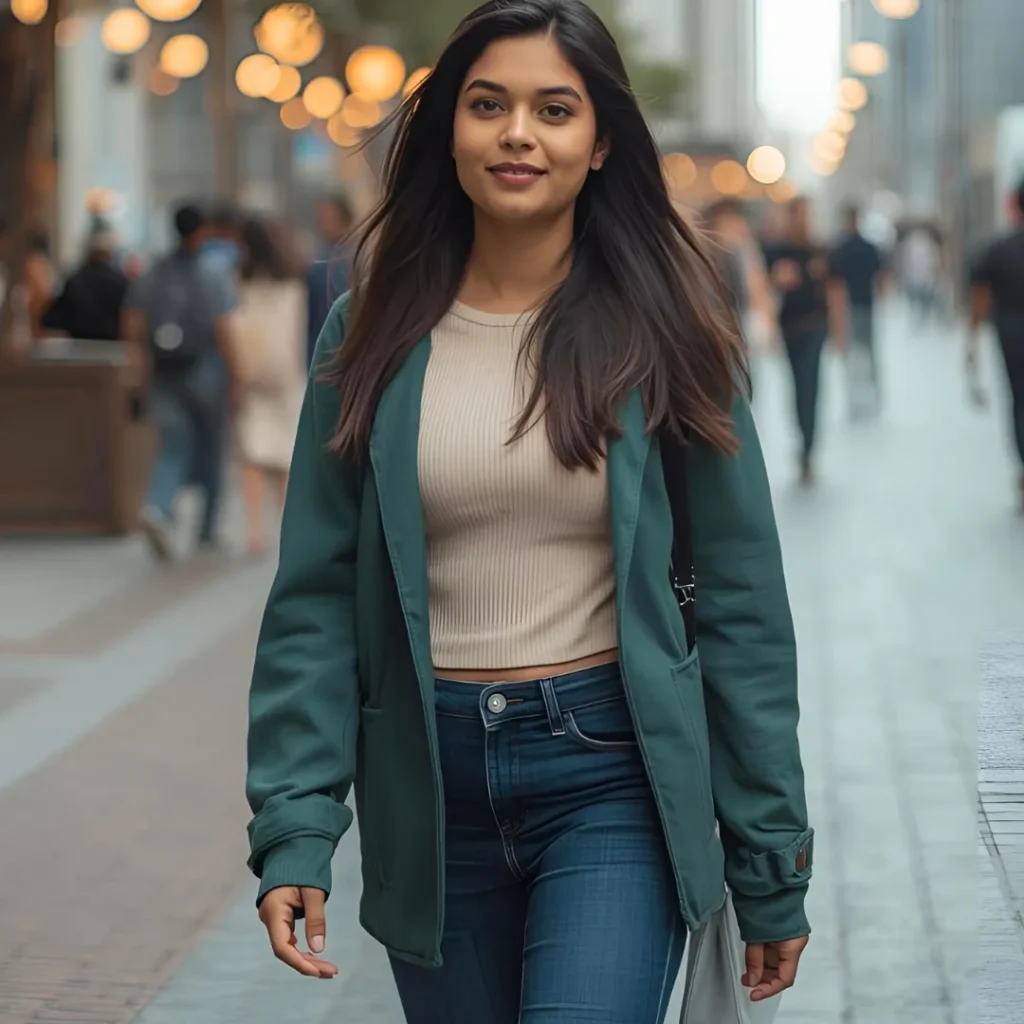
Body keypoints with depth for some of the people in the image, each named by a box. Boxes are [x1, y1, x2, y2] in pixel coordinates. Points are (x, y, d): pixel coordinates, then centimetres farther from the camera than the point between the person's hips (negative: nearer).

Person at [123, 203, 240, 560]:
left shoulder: (150, 277, 2)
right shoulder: (214, 277, -10)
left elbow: (132, 329, 0)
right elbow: (223, 334, -14)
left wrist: (145, 364, 13)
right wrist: (233, 381, -9)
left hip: (164, 374, 3)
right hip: (205, 372, -3)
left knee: (174, 448, 3)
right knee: (210, 447, 14)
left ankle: (158, 509, -25)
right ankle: (207, 528, 23)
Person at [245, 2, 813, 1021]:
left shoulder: (660, 332, -2)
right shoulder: (374, 332, 2)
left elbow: (742, 603, 0)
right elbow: (315, 599, 1)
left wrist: (771, 865, -1)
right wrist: (293, 829, -8)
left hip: (611, 779, -2)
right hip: (431, 782, 3)